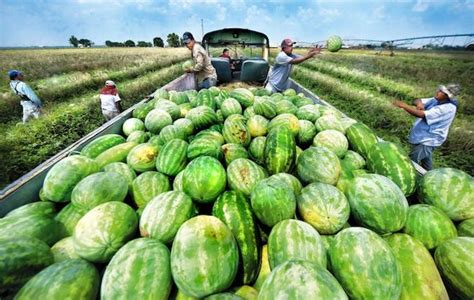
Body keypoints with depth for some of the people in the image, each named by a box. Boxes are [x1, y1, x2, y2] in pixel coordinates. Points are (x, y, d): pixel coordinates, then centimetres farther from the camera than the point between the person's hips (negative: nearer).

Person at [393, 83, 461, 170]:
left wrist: (403, 105, -31)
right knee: (426, 163, 27)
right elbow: (416, 101, 3)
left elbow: (421, 115, -32)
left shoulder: (447, 108, -25)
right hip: (425, 139, 9)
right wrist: (419, 103, -22)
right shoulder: (437, 100, 1)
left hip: (427, 141, -9)